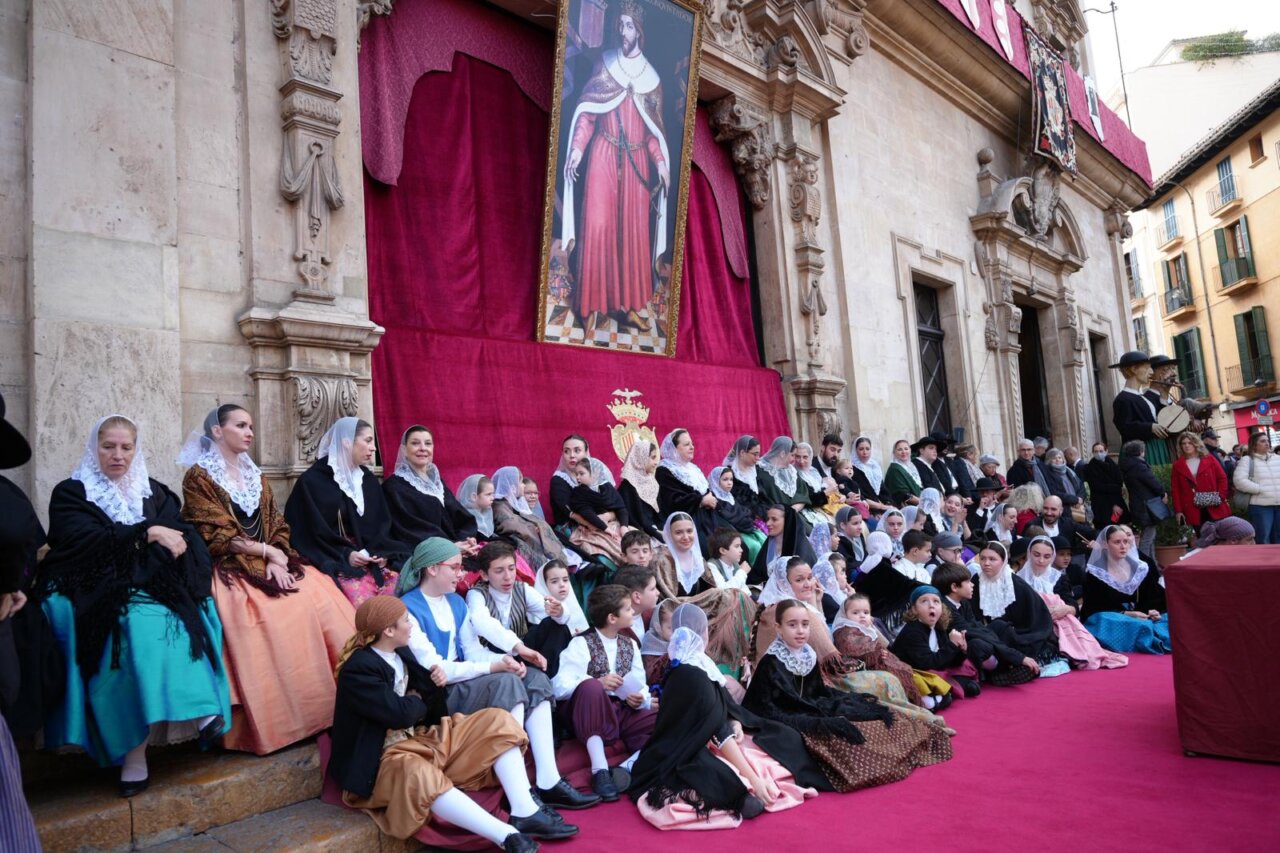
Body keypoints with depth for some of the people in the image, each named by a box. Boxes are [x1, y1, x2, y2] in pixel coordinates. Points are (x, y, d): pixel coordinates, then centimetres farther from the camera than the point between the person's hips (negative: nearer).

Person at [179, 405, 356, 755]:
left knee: (322, 598, -20)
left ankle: (329, 701, -16)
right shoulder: (198, 477, 0)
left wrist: (276, 561, -6)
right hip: (232, 570, -5)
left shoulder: (256, 476, 19)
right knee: (273, 617, -30)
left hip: (270, 565, 5)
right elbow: (217, 535, -9)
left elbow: (279, 527, 13)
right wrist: (267, 553, -10)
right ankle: (281, 719, -21)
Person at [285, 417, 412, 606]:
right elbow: (310, 531, -6)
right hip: (335, 561, -5)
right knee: (363, 601, -30)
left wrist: (380, 552, -7)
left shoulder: (368, 480, 17)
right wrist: (345, 554, -16)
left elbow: (383, 522, 13)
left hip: (372, 559, 5)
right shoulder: (312, 481, -1)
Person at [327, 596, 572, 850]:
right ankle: (508, 836, -47)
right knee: (419, 776, -44)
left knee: (496, 720, -3)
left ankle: (525, 812, -18)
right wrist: (417, 703, -3)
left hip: (423, 737, 9)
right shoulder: (357, 669, -18)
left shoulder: (401, 653, 8)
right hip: (386, 756, -9)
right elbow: (400, 713, -24)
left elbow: (431, 698, 14)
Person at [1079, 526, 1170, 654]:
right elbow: (1095, 607, -7)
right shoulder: (1095, 574, -2)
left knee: (1169, 622, -24)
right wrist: (1125, 614, -19)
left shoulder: (1140, 569, 12)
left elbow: (1152, 597, 9)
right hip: (1108, 622, -4)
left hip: (1141, 618, 4)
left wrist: (1153, 611, -15)